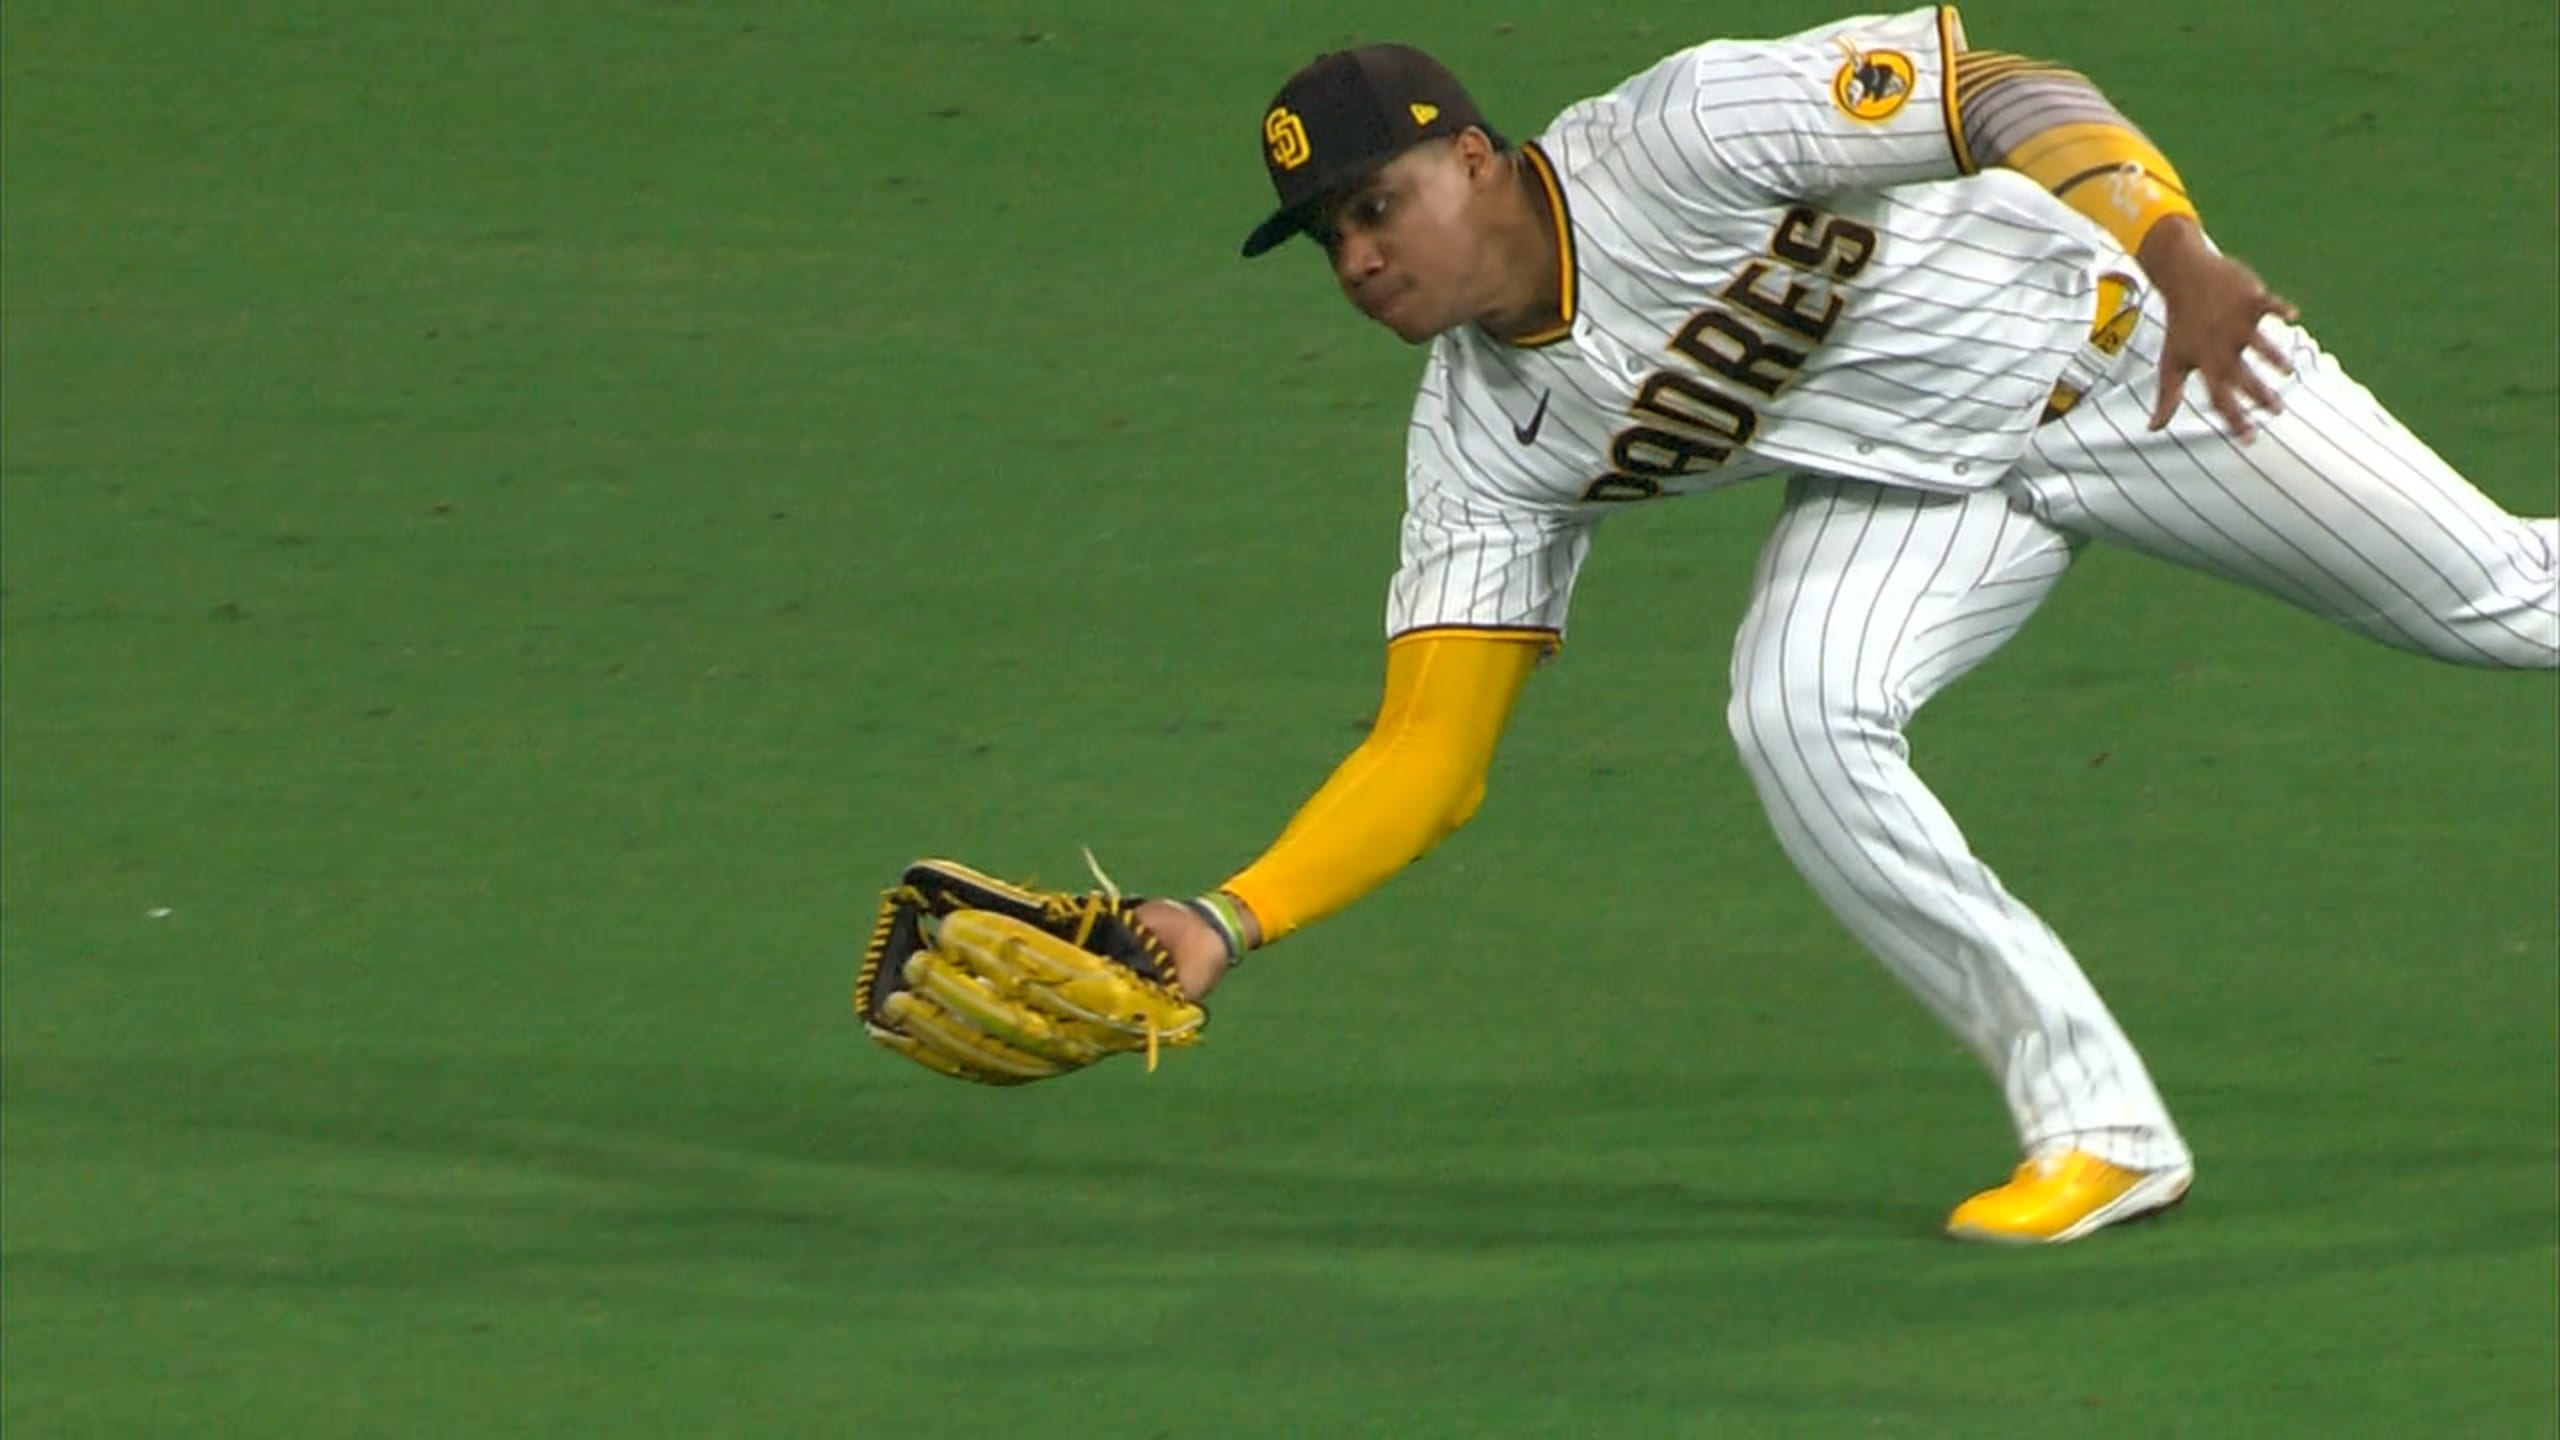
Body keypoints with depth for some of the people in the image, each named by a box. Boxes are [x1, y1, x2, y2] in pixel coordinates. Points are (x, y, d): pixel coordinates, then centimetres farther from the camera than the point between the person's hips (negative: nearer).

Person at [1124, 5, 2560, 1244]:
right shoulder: (1485, 438, -12)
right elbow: (1430, 753, -12)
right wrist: (1230, 920, -25)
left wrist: (2178, 254, -45)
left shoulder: (1680, 134, -30)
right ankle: (2096, 1128, -14)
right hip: (1915, 476, 4)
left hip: (2118, 351, -4)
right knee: (1795, 713, -22)